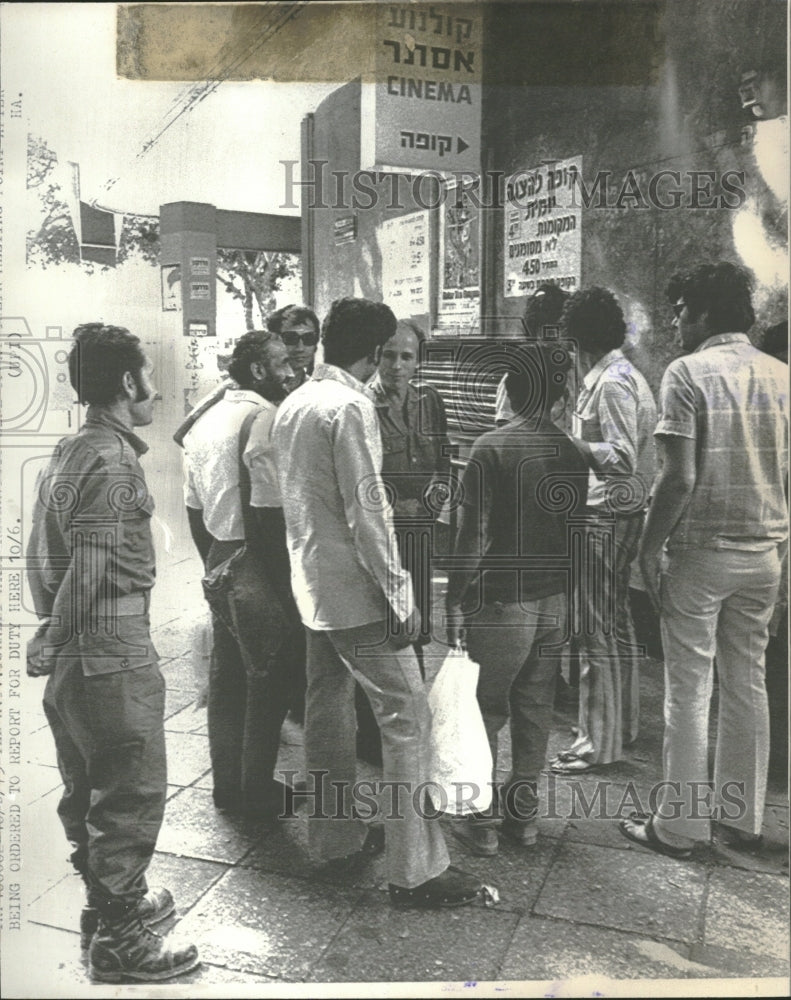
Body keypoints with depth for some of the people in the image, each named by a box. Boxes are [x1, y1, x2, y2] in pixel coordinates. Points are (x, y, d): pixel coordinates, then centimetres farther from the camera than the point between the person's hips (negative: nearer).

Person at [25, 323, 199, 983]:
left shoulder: (68, 453, 11)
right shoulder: (113, 462, -19)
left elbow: (41, 556, 14)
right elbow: (91, 571, -24)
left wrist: (54, 626, 17)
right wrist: (59, 644, -13)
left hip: (73, 660, 10)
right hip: (113, 656, -10)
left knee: (89, 790, 21)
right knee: (132, 797, 4)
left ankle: (109, 899, 40)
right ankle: (119, 939, 18)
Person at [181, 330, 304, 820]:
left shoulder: (208, 419, 12)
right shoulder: (266, 418, -17)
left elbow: (195, 508, 16)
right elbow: (269, 513, -24)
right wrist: (283, 588, -20)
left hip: (220, 563, 9)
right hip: (258, 567, -9)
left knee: (228, 673, 17)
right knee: (271, 678, 5)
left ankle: (227, 781, 30)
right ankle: (258, 790, 18)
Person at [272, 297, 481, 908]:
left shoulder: (293, 404, 11)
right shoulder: (351, 406, -16)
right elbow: (366, 508, -20)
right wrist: (398, 593, -16)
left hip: (312, 585, 10)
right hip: (356, 589, -9)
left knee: (329, 710, 17)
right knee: (407, 718, -3)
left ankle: (334, 834, 32)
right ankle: (416, 869, 3)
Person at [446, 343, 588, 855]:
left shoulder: (492, 447, -12)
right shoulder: (573, 453, 3)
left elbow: (474, 536, -14)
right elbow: (577, 530, 8)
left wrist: (455, 602, -7)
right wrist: (567, 594, 16)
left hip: (503, 600, -5)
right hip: (555, 600, 5)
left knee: (486, 709, 7)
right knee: (535, 709, 14)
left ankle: (481, 820, 14)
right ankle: (524, 814, 26)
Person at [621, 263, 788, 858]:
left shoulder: (688, 372, -12)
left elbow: (681, 478, -18)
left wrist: (650, 548, -9)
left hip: (700, 550, -6)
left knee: (689, 690, 3)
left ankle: (678, 826, 14)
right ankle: (742, 816, 28)